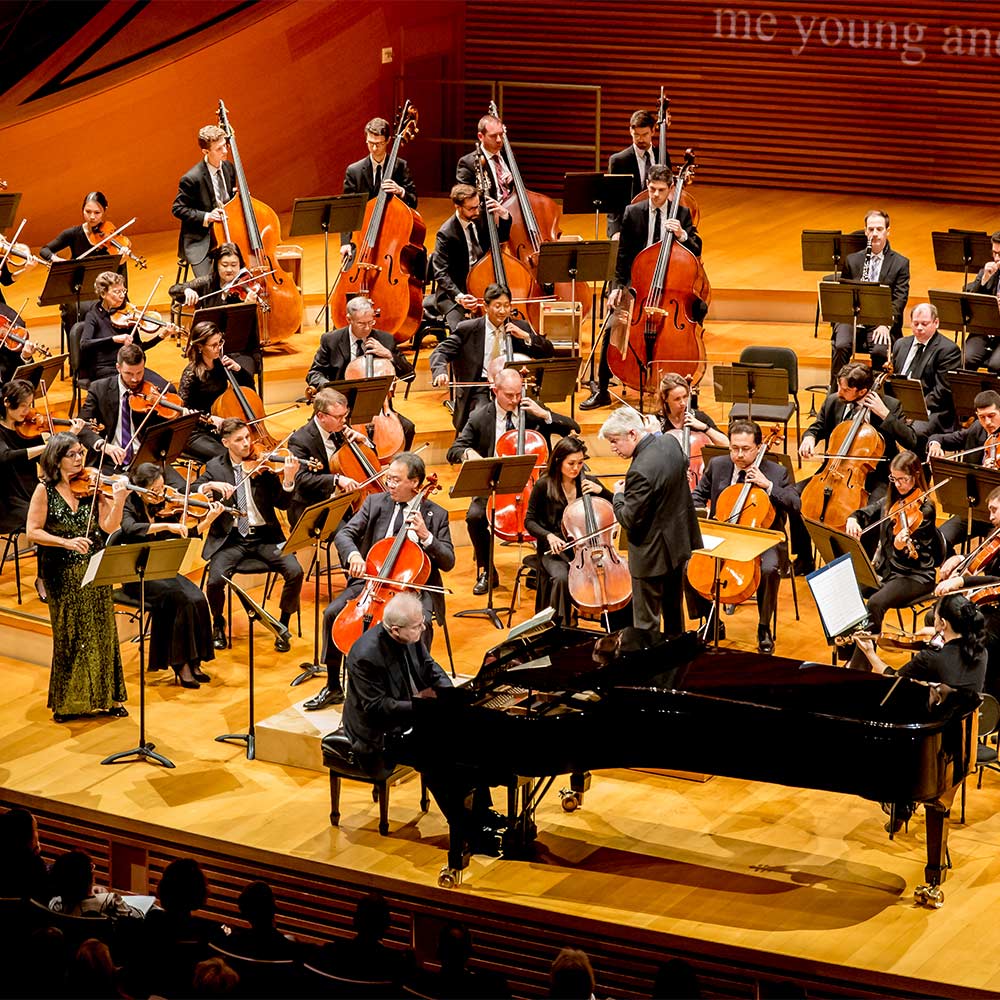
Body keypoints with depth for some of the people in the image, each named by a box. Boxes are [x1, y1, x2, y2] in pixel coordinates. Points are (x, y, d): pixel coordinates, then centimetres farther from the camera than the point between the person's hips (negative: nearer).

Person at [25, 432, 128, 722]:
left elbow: (108, 527, -8)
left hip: (95, 570, 2)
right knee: (69, 635, 4)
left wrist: (118, 500, -24)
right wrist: (66, 542, -21)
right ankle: (66, 702, 15)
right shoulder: (45, 490, -5)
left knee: (102, 632, 5)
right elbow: (33, 532, -9)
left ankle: (109, 697, 14)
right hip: (62, 575, -2)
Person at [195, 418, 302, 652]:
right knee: (215, 580, -26)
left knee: (295, 572, -23)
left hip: (264, 536, 1)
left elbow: (282, 504, -1)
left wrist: (288, 479, -20)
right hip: (230, 538, 0)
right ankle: (218, 625, 6)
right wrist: (212, 485, -20)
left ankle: (283, 627, -1)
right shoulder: (215, 467, 7)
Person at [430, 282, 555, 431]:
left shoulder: (520, 327, 8)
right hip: (481, 387, -2)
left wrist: (526, 336, -9)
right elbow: (440, 352, -4)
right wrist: (441, 372, -27)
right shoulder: (468, 329, 0)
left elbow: (549, 352, 7)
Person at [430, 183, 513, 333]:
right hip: (455, 293, -5)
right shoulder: (446, 233, -15)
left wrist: (503, 214, -2)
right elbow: (440, 273, -18)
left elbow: (502, 237, 19)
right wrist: (458, 296, -34)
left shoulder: (481, 217, 2)